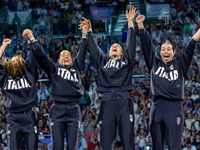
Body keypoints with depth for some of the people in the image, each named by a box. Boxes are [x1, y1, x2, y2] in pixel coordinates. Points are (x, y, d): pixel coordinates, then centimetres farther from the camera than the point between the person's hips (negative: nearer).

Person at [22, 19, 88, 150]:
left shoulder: (76, 68, 18)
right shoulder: (54, 69, 12)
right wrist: (32, 39, 0)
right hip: (57, 110, -2)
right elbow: (41, 55, 7)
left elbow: (82, 53, 17)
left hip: (74, 110, 2)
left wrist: (85, 34, 14)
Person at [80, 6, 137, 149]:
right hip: (107, 100, 1)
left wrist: (130, 22, 9)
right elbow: (94, 47, 21)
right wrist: (89, 30, 13)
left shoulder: (126, 60, 18)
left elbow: (131, 43, 14)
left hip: (124, 101, -1)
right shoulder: (103, 61, 22)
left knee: (127, 138, -4)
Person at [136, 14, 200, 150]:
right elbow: (147, 45, 15)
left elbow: (189, 48, 8)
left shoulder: (180, 64, 15)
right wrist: (140, 25, 10)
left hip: (174, 108, -2)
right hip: (157, 108, 2)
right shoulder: (155, 63, 18)